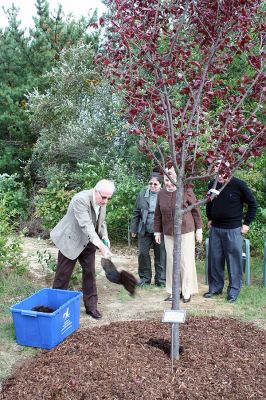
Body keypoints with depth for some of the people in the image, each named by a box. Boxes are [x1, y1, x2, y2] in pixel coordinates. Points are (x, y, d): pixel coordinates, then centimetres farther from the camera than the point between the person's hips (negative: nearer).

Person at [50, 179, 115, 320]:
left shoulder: (102, 202, -5)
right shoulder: (81, 199, -29)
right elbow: (85, 225, -38)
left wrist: (105, 237, -9)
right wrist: (100, 245, -47)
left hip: (88, 243, 7)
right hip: (71, 241, -6)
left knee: (90, 274, 8)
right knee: (63, 275, 4)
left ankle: (91, 306, 19)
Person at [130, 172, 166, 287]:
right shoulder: (142, 194, 5)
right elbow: (136, 212, 9)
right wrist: (133, 228, 7)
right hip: (144, 230, 3)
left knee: (160, 256, 6)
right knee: (143, 253, 5)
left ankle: (160, 280, 19)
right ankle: (144, 278, 21)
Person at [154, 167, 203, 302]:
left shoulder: (186, 191, -7)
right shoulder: (161, 194, 5)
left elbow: (195, 210, -2)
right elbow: (158, 214, 12)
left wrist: (199, 229, -2)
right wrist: (157, 232, 12)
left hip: (186, 232, -3)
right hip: (168, 234, 4)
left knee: (186, 261, 1)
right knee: (171, 262, 6)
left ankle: (187, 291, 14)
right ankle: (173, 291, 17)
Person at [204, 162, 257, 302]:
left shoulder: (238, 184, -11)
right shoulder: (212, 185, 2)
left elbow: (252, 204, -2)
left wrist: (246, 223, -4)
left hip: (233, 229, -4)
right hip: (215, 229, 4)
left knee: (234, 260, 2)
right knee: (214, 259, 11)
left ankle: (233, 291, 15)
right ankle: (215, 287, 26)